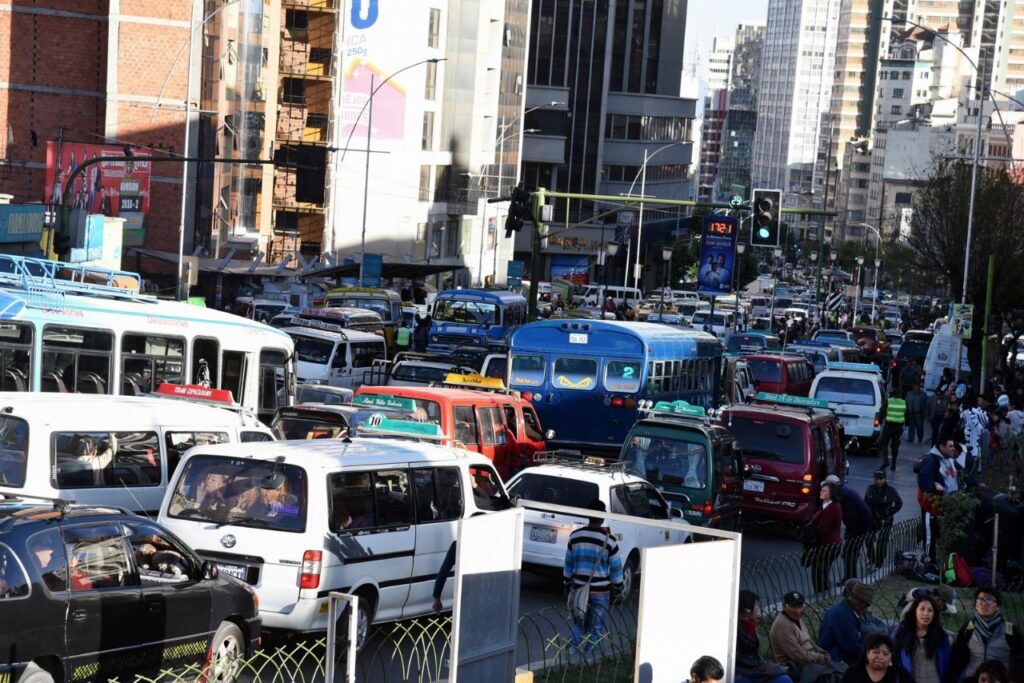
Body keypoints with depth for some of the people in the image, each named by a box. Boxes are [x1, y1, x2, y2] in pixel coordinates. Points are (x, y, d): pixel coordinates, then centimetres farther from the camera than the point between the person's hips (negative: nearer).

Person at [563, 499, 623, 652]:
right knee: (596, 628, 8)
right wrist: (618, 589, 7)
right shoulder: (608, 540, -13)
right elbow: (616, 568, -5)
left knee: (578, 625, 17)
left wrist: (567, 584, 19)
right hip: (600, 591, -3)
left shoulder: (575, 536, -3)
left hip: (579, 588, 3)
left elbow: (568, 564, 7)